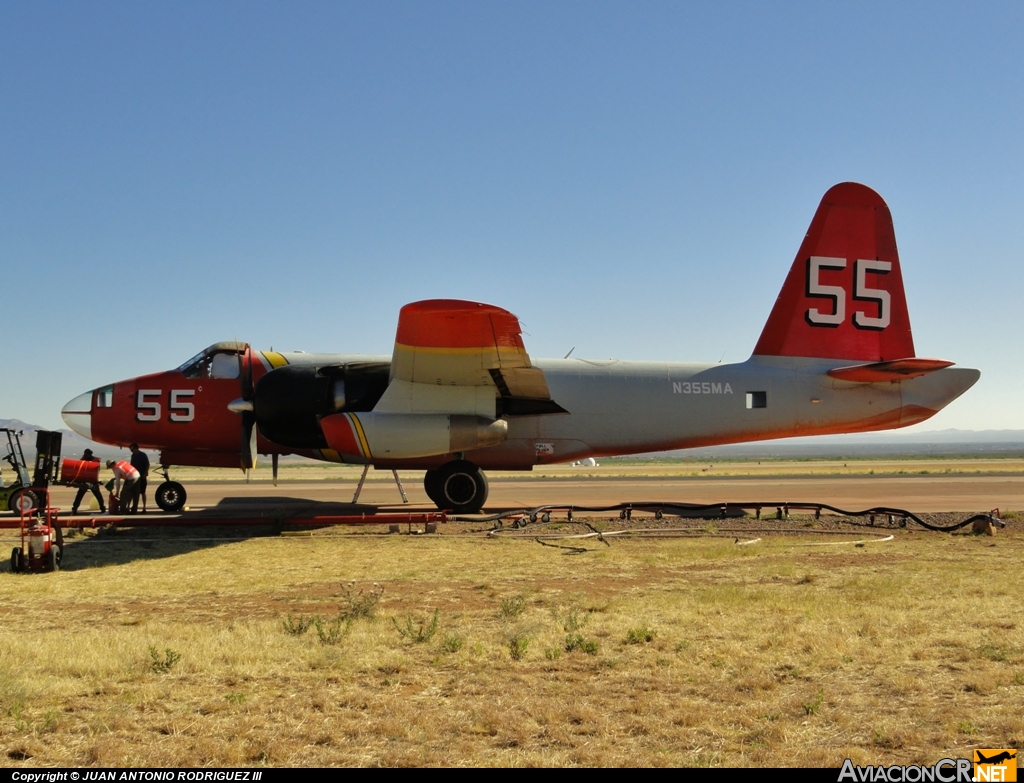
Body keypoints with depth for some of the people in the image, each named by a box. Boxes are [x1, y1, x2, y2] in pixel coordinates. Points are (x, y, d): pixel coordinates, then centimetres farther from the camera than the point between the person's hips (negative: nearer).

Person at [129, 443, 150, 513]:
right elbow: (132, 465, 15)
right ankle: (134, 508, 9)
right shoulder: (133, 456, 9)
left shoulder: (143, 455, -9)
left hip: (142, 476, -6)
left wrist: (145, 474, -18)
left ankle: (144, 508, 6)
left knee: (142, 492, 0)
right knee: (135, 493, 4)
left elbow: (147, 465, -11)